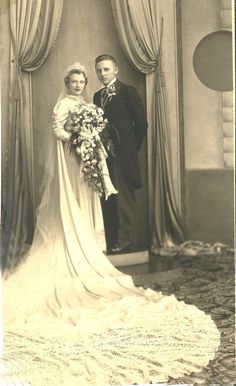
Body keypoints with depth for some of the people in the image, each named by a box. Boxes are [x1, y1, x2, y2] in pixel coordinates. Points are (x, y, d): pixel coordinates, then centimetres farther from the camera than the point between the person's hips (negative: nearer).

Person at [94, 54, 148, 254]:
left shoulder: (127, 91, -3)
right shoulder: (97, 96, 16)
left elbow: (141, 122, -5)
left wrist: (132, 148, -1)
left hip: (122, 155, -7)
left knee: (124, 198, -3)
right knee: (106, 199, 9)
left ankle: (126, 241, 4)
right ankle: (110, 241, 17)